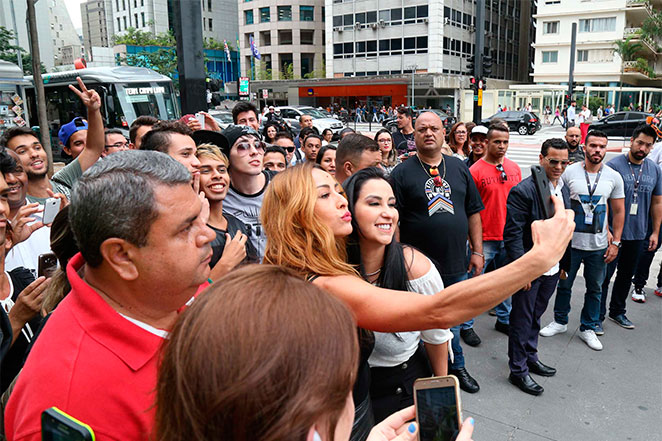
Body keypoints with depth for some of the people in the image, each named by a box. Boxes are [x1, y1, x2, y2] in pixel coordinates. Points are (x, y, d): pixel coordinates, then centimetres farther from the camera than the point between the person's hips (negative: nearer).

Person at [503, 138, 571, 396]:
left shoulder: (564, 189, 7)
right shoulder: (523, 191, -18)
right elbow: (512, 234, -19)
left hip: (551, 268, 7)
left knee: (535, 317, 21)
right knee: (522, 320, 5)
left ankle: (531, 358, 38)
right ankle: (518, 370, 19)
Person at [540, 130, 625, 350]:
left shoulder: (614, 177, 0)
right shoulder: (569, 172, -6)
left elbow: (618, 211, 6)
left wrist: (615, 242, 2)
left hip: (599, 245, 2)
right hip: (570, 242, -2)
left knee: (594, 289, 12)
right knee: (564, 285, 11)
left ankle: (588, 328, 29)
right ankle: (560, 321, 31)